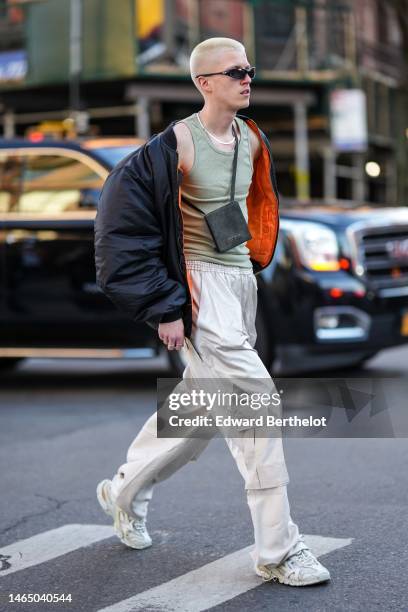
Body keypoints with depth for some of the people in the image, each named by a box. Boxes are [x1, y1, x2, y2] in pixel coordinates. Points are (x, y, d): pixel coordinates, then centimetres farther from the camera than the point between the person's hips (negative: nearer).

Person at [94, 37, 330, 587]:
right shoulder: (177, 144, -15)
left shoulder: (252, 139, 6)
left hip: (241, 280, 8)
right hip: (200, 287, -8)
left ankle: (126, 492, 40)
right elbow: (124, 224, -15)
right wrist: (164, 308, -15)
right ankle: (278, 550, -4)